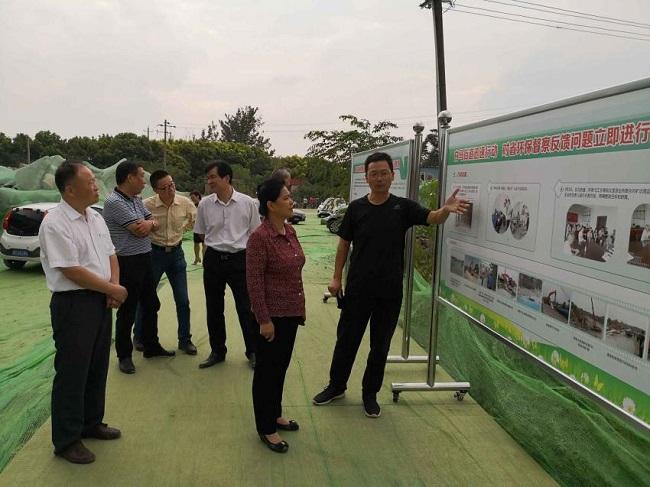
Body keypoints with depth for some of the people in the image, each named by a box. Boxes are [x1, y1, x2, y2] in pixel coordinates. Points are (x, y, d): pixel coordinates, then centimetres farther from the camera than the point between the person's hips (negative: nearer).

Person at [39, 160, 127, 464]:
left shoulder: (95, 217, 9)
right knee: (72, 372, 4)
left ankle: (91, 423, 35)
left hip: (101, 300, 8)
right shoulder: (55, 223, -17)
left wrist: (114, 285, -3)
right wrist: (114, 290, -13)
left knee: (97, 367, 17)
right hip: (73, 304, -8)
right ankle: (67, 440, 20)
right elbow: (71, 271, -21)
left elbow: (110, 255, 14)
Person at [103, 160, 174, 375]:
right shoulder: (114, 202, -17)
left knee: (151, 305, 17)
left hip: (145, 258, 9)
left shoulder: (137, 200, 10)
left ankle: (151, 346, 33)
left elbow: (153, 224, 10)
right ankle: (124, 355, 19)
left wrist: (149, 223, -13)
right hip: (128, 262, -9)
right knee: (127, 311, 3)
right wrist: (148, 222, 1)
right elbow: (140, 230, -21)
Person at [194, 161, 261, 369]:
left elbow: (255, 233, 4)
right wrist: (218, 244, 11)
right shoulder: (205, 204, 0)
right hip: (213, 259, 3)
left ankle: (252, 351, 21)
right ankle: (217, 351, 28)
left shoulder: (247, 203, -6)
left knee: (246, 308, 4)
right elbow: (201, 233, 14)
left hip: (240, 259, -2)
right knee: (213, 308, 12)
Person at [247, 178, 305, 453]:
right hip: (272, 315, -8)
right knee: (267, 370, 7)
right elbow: (254, 282, -19)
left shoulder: (290, 231, 5)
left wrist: (301, 307, 15)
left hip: (291, 312, 8)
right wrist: (264, 320, -19)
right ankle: (266, 429, 22)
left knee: (281, 367, 20)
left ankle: (275, 415, 38)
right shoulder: (260, 237, -19)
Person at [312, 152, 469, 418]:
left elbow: (431, 218, -16)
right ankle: (336, 386, 32)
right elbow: (344, 244, 4)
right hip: (357, 288, 0)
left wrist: (446, 209, -39)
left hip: (389, 291, 0)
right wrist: (336, 277, 0)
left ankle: (370, 394, 29)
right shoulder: (356, 208, 0)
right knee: (346, 339, 12)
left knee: (380, 345, 11)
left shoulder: (403, 206, -2)